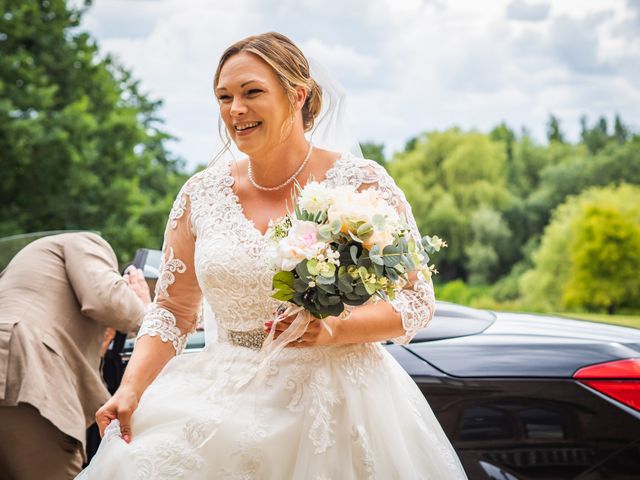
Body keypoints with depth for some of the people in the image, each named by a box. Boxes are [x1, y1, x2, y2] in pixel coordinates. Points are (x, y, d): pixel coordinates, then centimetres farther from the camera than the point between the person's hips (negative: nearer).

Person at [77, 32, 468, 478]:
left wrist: (334, 329, -20)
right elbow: (172, 309, 10)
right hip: (229, 404, 3)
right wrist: (131, 389, -5)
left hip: (335, 404, -3)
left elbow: (416, 301, -3)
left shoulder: (362, 183, -5)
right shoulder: (202, 194, 4)